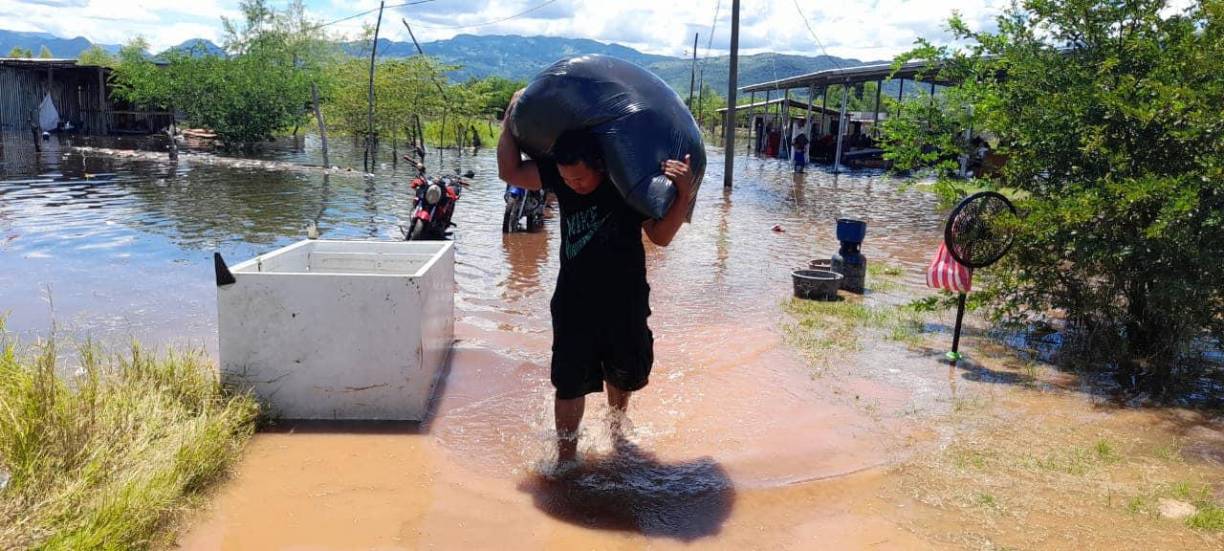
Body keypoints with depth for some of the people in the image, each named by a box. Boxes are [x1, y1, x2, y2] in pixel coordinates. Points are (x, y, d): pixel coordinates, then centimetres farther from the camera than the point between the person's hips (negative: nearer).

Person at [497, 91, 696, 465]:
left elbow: (660, 236, -16)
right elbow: (510, 172, -5)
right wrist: (511, 118, -8)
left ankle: (616, 430, 49)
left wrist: (684, 196, -29)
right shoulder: (559, 176, -8)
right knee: (570, 382, -3)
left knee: (623, 374, 20)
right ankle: (566, 456, 11)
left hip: (626, 300, 0)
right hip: (574, 301, 1)